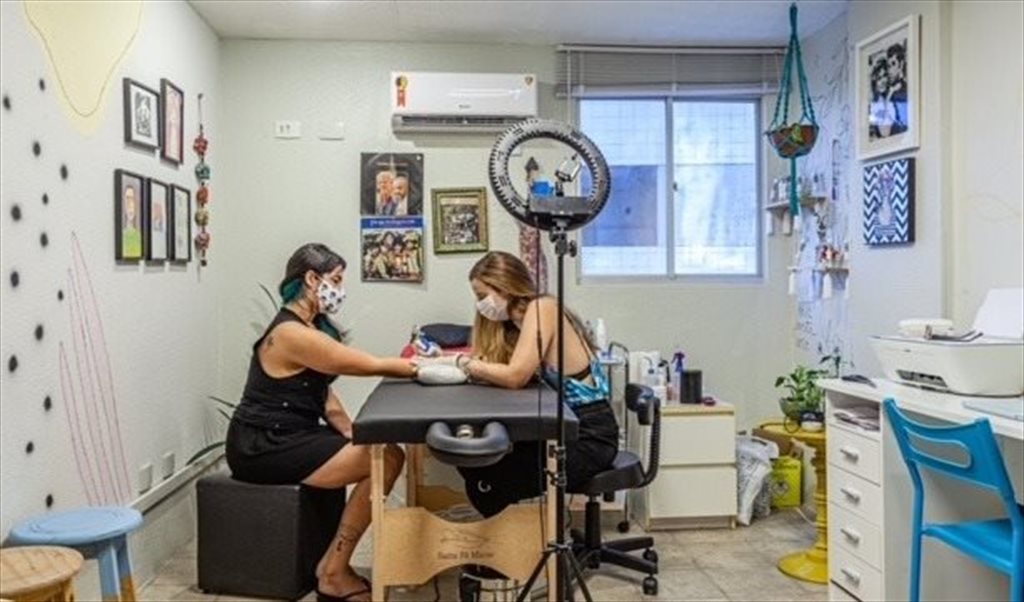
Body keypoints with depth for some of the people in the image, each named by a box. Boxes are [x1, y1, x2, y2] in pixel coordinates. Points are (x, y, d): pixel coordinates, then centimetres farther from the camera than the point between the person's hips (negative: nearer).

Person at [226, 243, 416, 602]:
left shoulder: (310, 327, 11)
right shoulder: (293, 333, -21)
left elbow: (322, 392, 9)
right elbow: (373, 366, -18)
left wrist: (351, 434, -5)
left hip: (287, 437, 10)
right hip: (263, 448, -10)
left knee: (386, 453, -1)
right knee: (386, 460, -17)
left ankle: (333, 564, 8)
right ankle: (334, 573, -4)